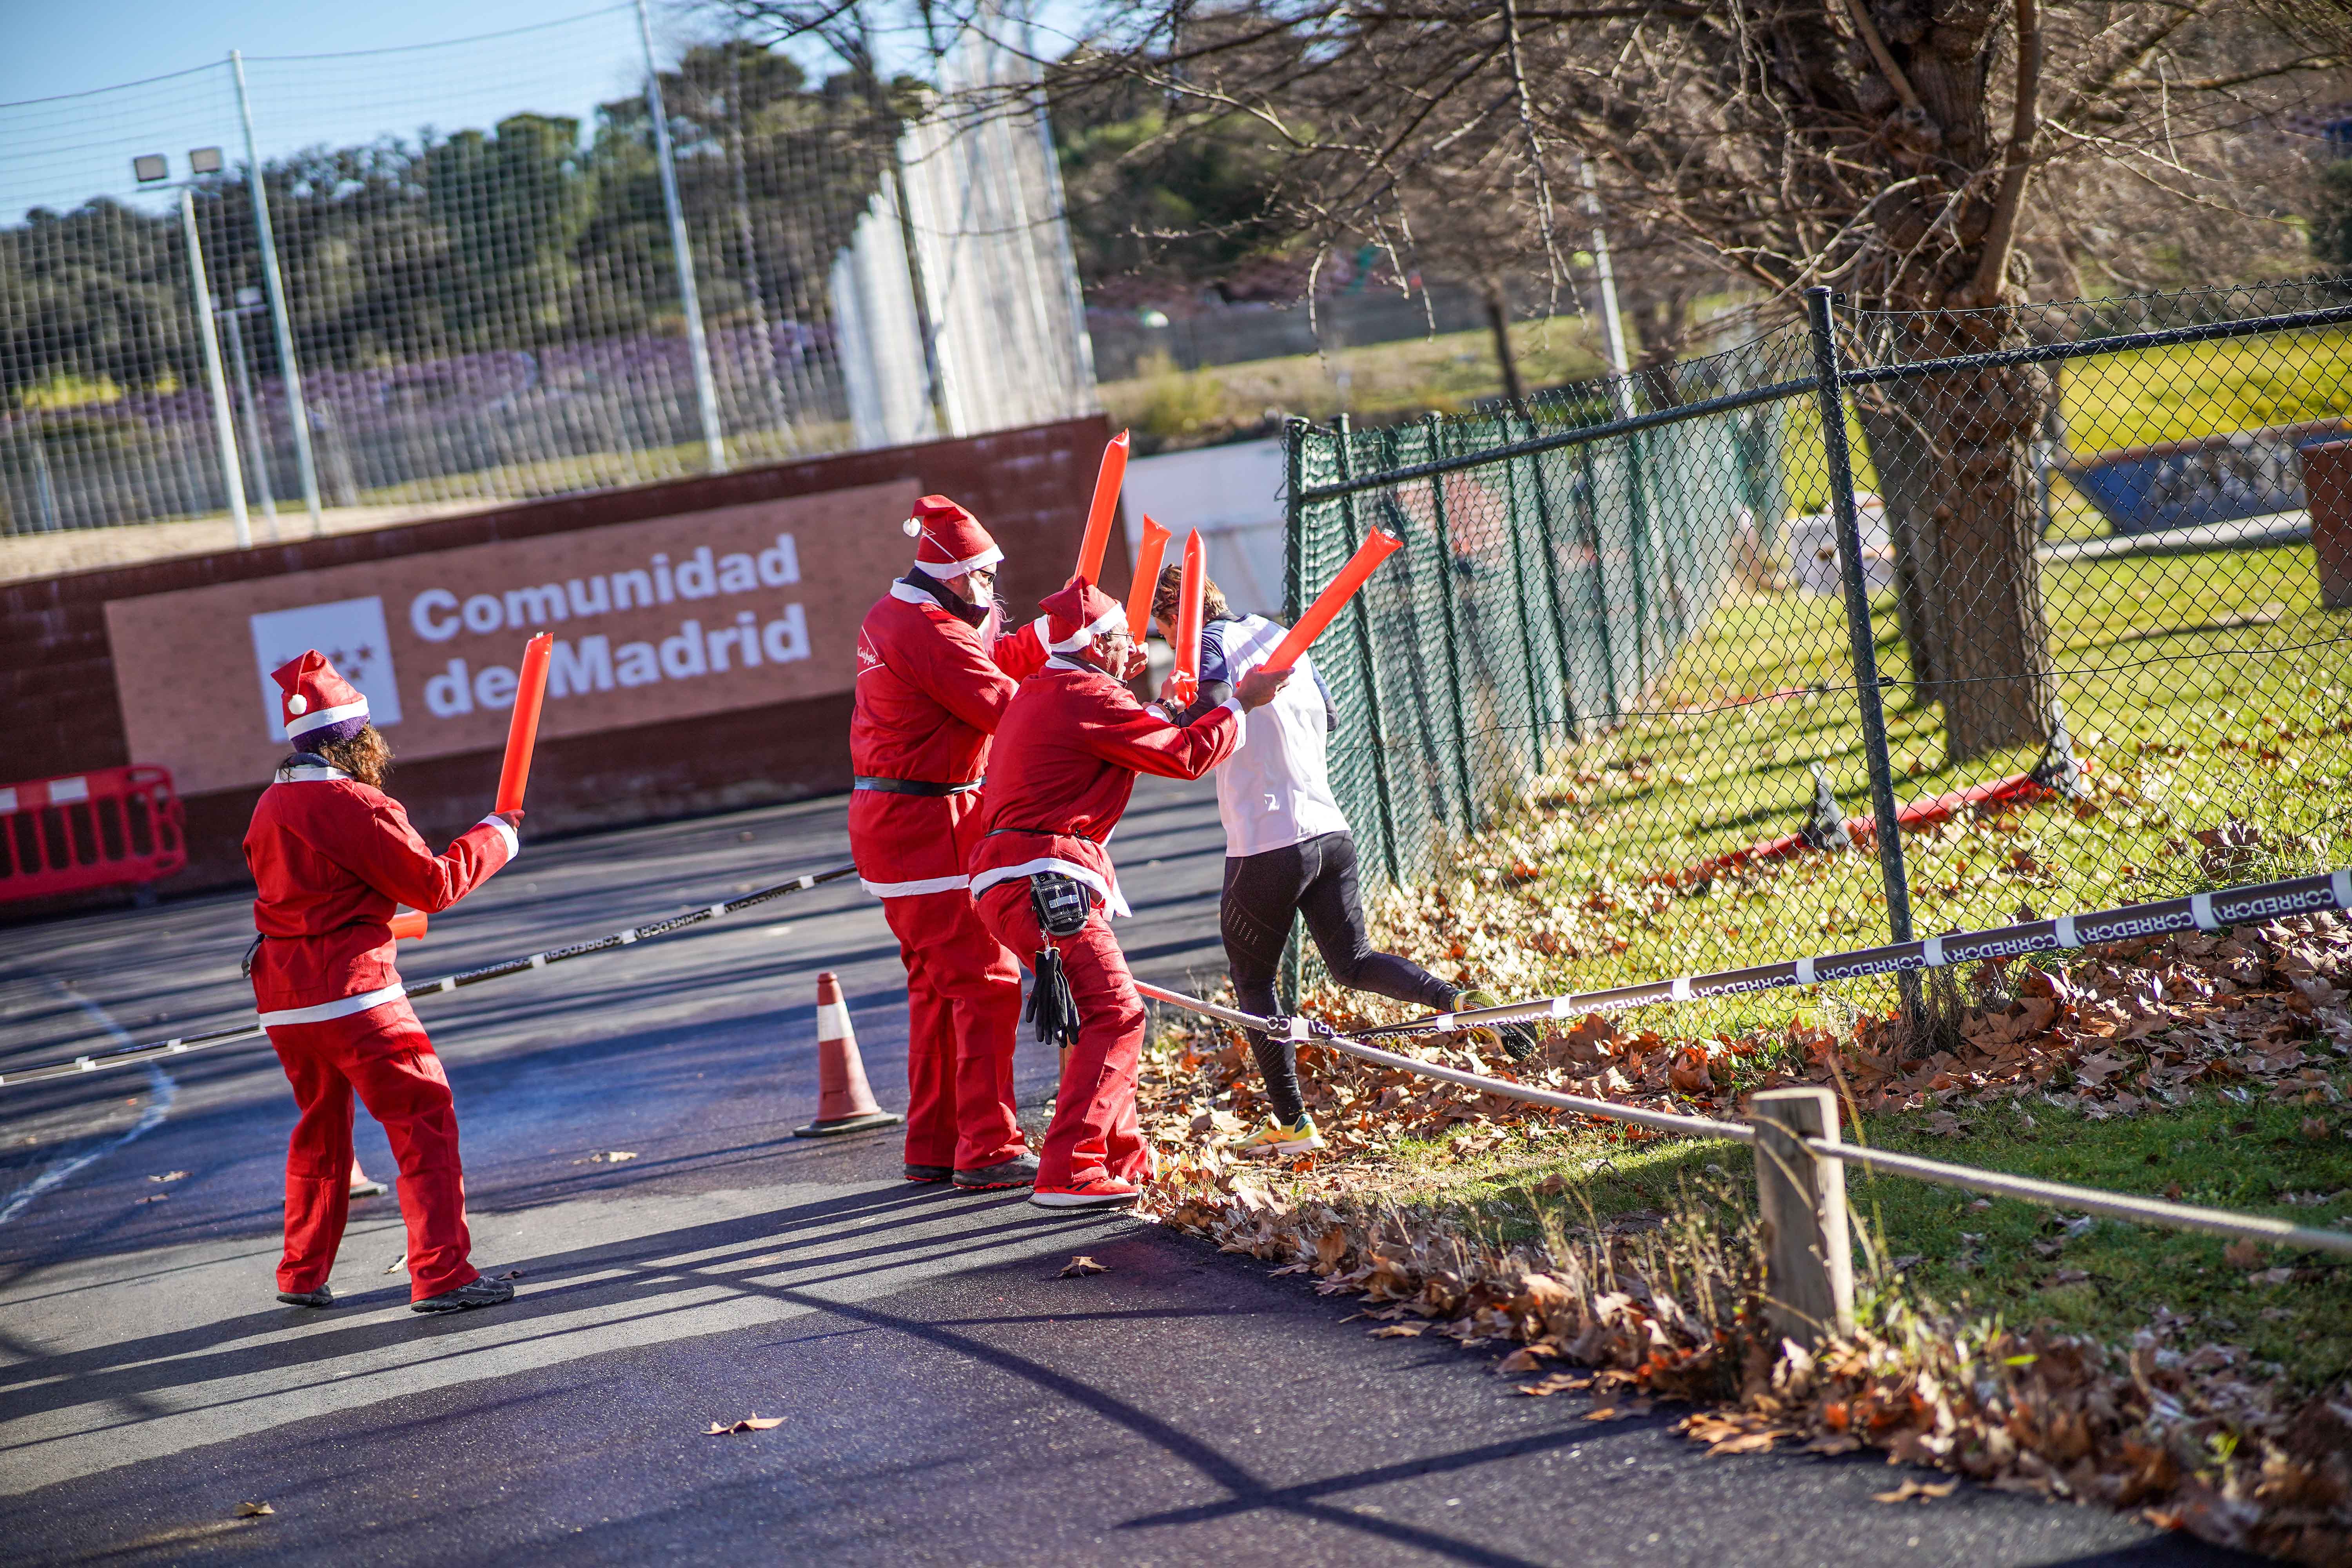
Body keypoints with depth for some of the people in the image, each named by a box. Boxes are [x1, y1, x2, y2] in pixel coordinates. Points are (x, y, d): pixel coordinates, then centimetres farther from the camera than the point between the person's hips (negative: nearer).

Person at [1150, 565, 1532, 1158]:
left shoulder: (1213, 643, -7)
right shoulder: (1280, 636, 15)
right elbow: (1329, 715, 28)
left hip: (1266, 847, -7)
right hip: (1331, 831, 7)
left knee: (1252, 983, 8)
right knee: (1354, 963, 15)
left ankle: (1292, 1125, 8)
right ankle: (1459, 1000, -10)